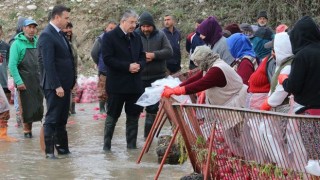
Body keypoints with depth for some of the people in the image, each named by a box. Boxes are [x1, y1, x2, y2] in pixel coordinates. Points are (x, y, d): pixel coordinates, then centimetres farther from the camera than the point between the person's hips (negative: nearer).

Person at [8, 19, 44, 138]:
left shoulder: (37, 42, 10)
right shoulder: (17, 44, -7)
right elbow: (12, 65, -12)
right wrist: (18, 82, -17)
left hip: (38, 80, 5)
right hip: (25, 81, -5)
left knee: (38, 105, 3)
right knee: (26, 106, -1)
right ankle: (27, 130, 10)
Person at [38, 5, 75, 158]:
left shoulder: (59, 34, 15)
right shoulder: (46, 35, -14)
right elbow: (48, 63, -19)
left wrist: (71, 82, 13)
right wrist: (57, 86, -22)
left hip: (64, 84, 9)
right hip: (55, 86, -9)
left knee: (62, 118, 13)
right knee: (52, 119, -3)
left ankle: (62, 147, 20)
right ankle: (49, 150, 2)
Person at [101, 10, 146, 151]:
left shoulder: (136, 37, 12)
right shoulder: (109, 37, -6)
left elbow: (142, 57, 16)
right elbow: (107, 58, -14)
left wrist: (139, 65, -8)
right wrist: (127, 66, -18)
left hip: (135, 84, 6)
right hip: (117, 84, -5)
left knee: (133, 115, 8)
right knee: (112, 116, 2)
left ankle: (132, 145, 16)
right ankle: (106, 145, 10)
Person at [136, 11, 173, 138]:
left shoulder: (160, 35, 3)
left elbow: (169, 51, -3)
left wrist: (154, 55, -17)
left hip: (157, 77, 2)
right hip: (139, 77, -2)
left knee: (153, 108, 7)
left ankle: (148, 135, 16)